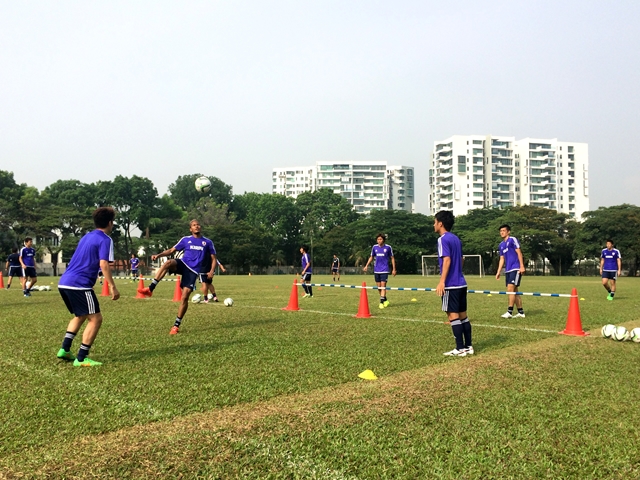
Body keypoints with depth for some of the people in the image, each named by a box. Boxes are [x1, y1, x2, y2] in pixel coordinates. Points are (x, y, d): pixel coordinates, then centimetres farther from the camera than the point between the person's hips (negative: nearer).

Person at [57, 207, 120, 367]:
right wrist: (113, 286, -16)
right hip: (80, 285, -9)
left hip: (64, 283, 9)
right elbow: (103, 264, -17)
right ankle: (81, 359, -4)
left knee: (80, 316, 26)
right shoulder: (105, 239, -5)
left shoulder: (86, 236, 21)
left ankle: (64, 349, 22)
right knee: (95, 319, -2)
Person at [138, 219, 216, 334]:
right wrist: (159, 255, -8)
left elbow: (213, 258, 15)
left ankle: (176, 325, 3)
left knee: (185, 297, -10)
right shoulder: (185, 239, 11)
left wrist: (211, 270, -3)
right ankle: (150, 289, -35)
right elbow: (171, 250, 9)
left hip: (193, 271, 0)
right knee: (168, 263, -35)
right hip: (182, 264, 1)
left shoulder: (207, 242, 10)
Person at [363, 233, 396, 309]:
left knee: (383, 286, -11)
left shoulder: (388, 247, -4)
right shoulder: (374, 247, 4)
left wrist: (394, 269, 4)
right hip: (376, 270, 4)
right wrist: (367, 265, 5)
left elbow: (392, 258, 5)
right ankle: (385, 300, 25)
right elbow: (371, 257, 16)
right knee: (379, 286, 8)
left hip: (384, 270, -3)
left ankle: (381, 302, -9)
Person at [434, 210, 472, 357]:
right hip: (461, 283, 9)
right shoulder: (456, 239, 15)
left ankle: (460, 349, -3)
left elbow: (447, 260, -20)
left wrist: (442, 281, -23)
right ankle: (468, 346, 15)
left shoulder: (443, 239, -11)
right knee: (463, 315, 11)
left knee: (453, 316, -4)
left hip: (451, 285, -9)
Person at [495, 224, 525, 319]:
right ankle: (521, 312, 13)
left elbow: (519, 252, -9)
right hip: (507, 270, 8)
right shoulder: (501, 245, 18)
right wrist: (498, 272, 15)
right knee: (514, 290, 8)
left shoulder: (512, 240, -3)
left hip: (515, 268, -8)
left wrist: (522, 266, -16)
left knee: (510, 288, -15)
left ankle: (509, 312, -14)